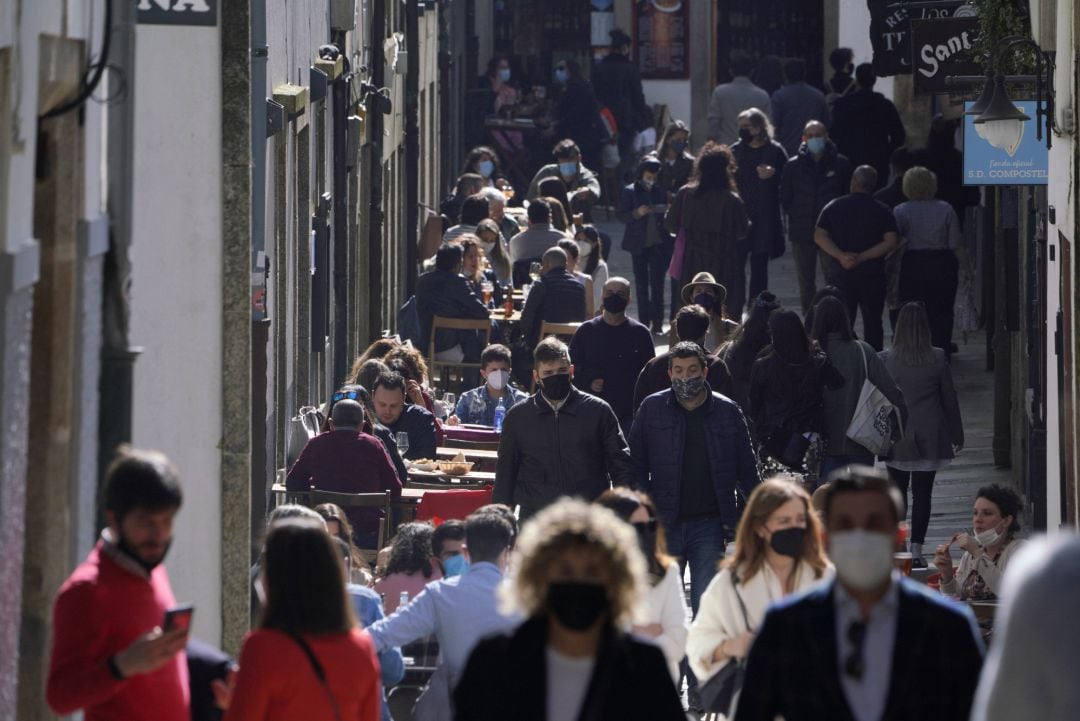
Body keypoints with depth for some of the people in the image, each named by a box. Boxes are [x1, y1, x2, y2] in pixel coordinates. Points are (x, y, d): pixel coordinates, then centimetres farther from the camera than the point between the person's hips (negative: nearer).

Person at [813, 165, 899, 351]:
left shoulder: (833, 207, 1)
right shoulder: (882, 211, -4)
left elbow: (819, 236, -5)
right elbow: (891, 242, -12)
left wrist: (840, 256, -14)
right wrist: (863, 257, -14)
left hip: (840, 274, 1)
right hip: (872, 275, -1)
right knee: (872, 322, 7)